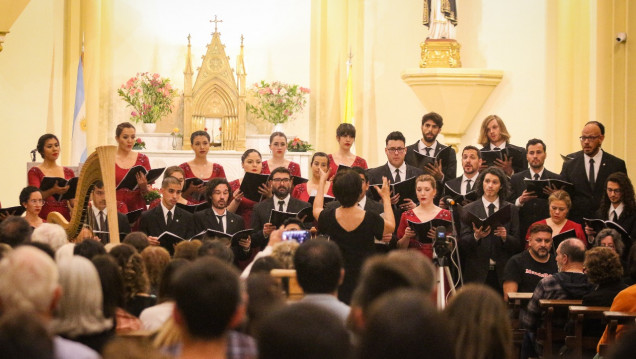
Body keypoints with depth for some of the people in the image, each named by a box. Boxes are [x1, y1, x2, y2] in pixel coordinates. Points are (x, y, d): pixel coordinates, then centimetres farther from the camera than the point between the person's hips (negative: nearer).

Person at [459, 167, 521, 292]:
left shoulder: (511, 209, 11)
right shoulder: (469, 210, 7)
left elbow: (517, 245, 6)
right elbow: (462, 243, 0)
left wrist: (505, 237, -15)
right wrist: (476, 236, -20)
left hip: (502, 273, 1)